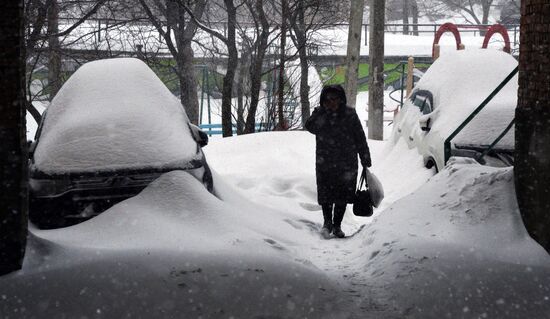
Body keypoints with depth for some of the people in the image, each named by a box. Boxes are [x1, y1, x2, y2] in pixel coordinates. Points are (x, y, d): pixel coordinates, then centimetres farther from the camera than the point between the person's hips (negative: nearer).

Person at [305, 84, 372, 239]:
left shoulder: (349, 114, -1)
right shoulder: (319, 113, 1)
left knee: (343, 196, 7)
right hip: (325, 162, -1)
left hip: (347, 163, 1)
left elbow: (360, 138, 4)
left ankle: (337, 226, 21)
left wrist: (365, 160, 4)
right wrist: (323, 111, -23)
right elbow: (310, 127, -18)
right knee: (325, 194, -3)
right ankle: (327, 222, 14)